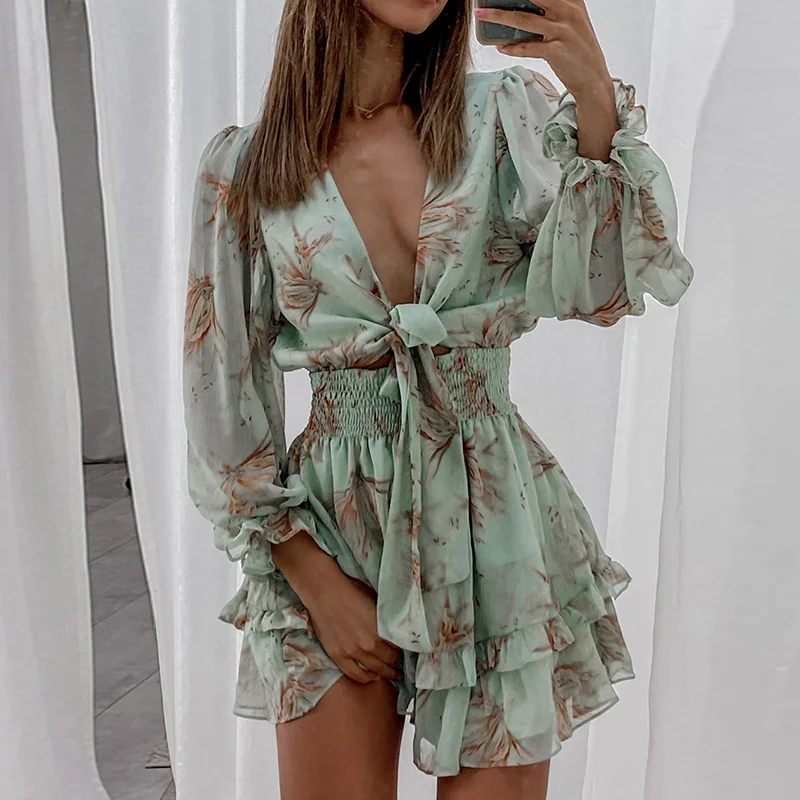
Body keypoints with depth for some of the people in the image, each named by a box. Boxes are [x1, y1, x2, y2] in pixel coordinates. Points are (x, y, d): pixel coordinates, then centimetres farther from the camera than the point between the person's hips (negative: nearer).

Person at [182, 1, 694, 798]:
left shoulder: (503, 116, 0)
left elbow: (606, 287, -14)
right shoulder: (243, 164, -1)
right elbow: (225, 398, 0)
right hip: (330, 530, 0)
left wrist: (595, 97, -27)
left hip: (495, 521, 1)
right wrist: (314, 581, -3)